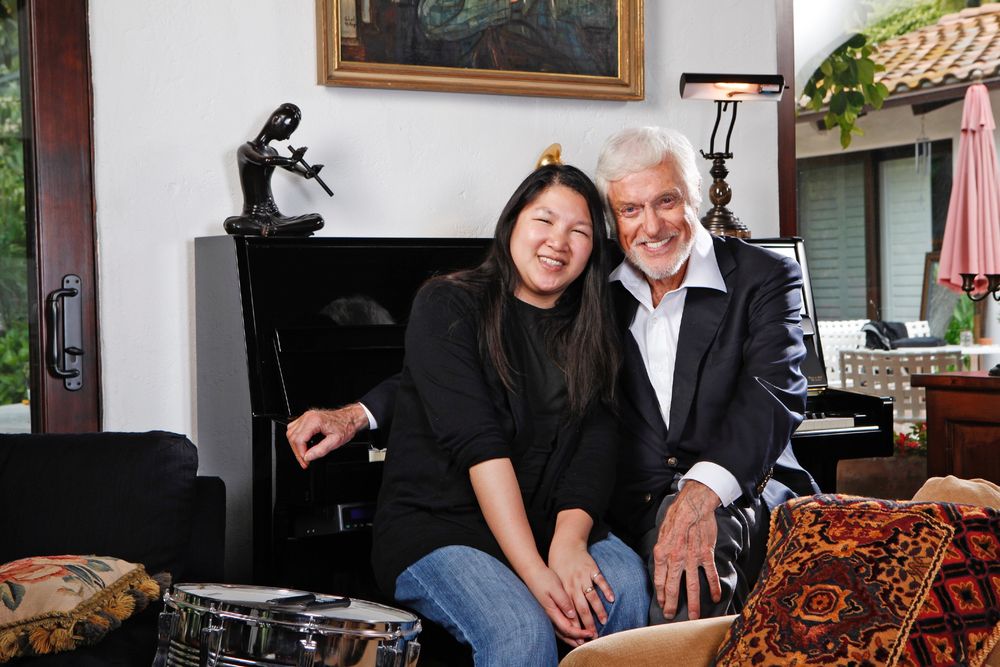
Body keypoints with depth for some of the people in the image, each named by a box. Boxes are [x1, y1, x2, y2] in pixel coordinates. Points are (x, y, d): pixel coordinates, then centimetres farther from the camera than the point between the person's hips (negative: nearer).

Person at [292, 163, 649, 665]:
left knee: (626, 585, -26)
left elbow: (596, 440, -2)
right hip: (435, 525, -4)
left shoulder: (587, 330, 12)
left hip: (545, 524, 5)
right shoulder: (447, 306, -5)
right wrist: (535, 573, -25)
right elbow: (477, 445, -16)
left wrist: (570, 539, -23)